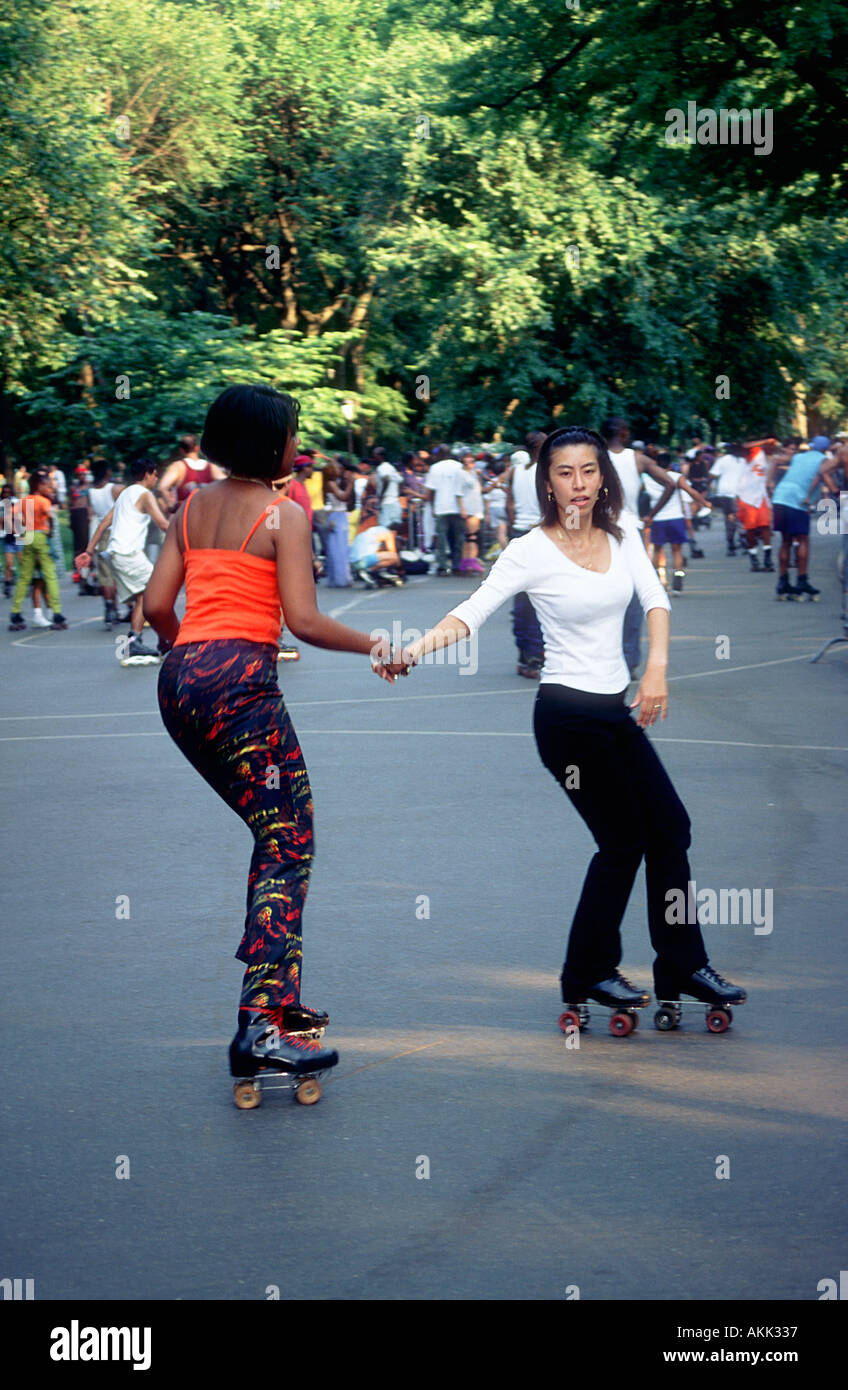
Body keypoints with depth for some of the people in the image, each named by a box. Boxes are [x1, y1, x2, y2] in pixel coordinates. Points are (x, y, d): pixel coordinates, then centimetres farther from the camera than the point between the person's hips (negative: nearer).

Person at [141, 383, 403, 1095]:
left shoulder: (194, 507, 15)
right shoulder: (283, 514, -3)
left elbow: (157, 604, 12)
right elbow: (303, 620, -10)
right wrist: (375, 646, 4)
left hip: (180, 681, 8)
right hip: (241, 680, -8)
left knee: (276, 833, 19)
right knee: (290, 844, -5)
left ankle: (276, 998, 18)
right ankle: (260, 1028, -16)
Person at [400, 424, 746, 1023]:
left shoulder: (622, 534, 4)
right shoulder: (531, 552, -13)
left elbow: (656, 598, 0)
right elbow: (473, 612, -20)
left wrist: (657, 668, -16)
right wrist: (413, 650, -36)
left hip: (617, 711, 7)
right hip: (569, 715, -7)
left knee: (671, 828, 9)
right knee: (624, 842, -1)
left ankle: (684, 967, 19)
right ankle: (588, 973, 15)